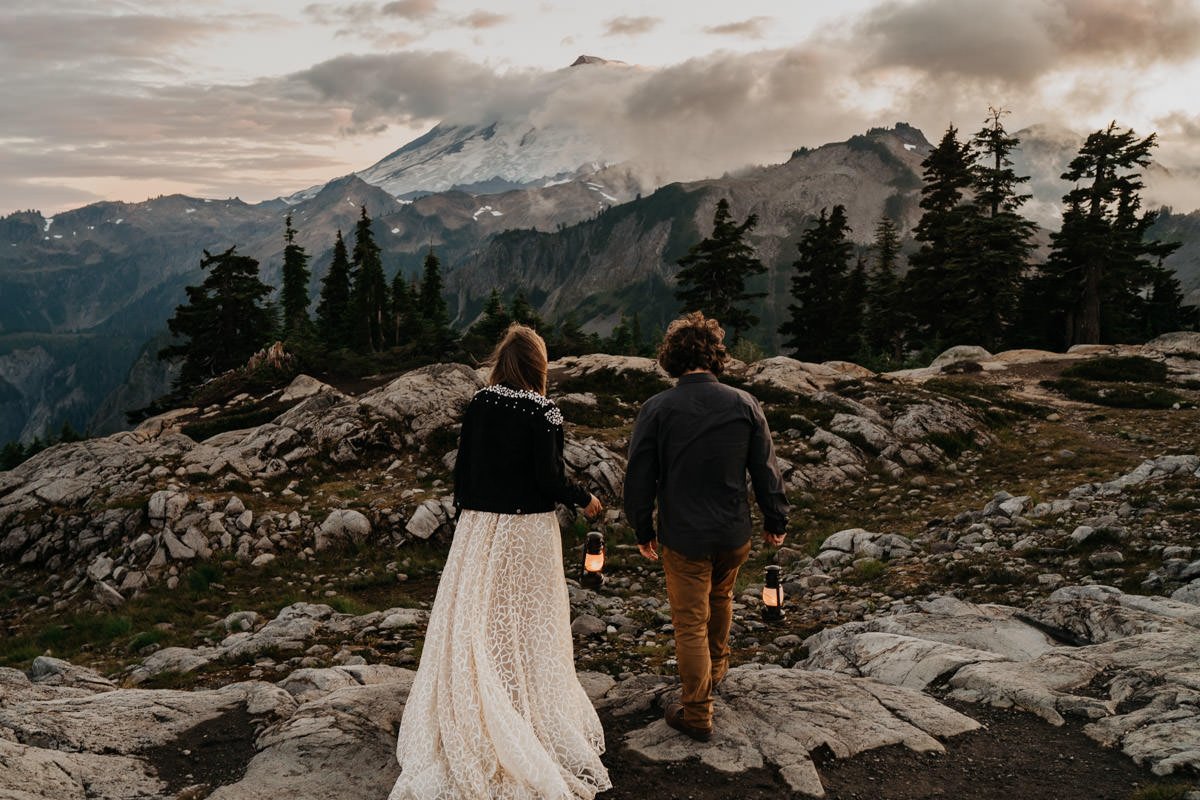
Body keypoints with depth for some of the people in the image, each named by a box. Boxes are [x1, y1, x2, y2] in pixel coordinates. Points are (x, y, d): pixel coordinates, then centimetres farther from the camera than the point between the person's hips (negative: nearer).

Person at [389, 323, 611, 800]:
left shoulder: (478, 404, 0)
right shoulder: (544, 413, -13)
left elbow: (462, 467, 4)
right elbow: (550, 479, -16)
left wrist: (463, 516, 15)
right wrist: (584, 500, 1)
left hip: (478, 525, 4)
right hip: (528, 531, -4)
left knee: (475, 621, 12)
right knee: (526, 625, 9)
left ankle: (469, 724, 22)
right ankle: (533, 710, 22)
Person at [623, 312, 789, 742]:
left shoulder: (657, 409, -14)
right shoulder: (744, 404, -8)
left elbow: (639, 477, -9)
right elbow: (766, 469, -2)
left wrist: (643, 530, 4)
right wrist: (775, 520, 12)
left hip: (683, 536, -3)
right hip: (734, 532, 3)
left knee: (690, 622, 8)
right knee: (720, 598, 29)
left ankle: (697, 715, 18)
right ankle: (716, 669, 51)